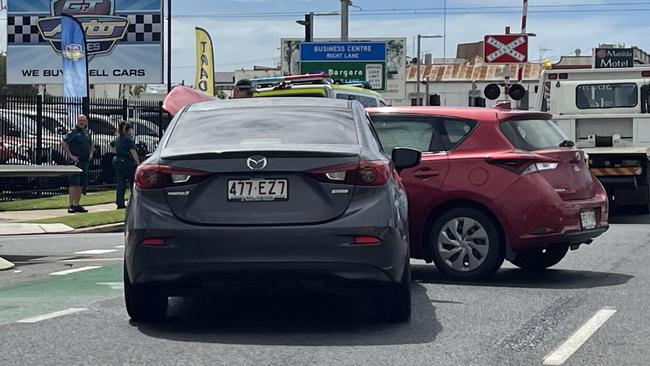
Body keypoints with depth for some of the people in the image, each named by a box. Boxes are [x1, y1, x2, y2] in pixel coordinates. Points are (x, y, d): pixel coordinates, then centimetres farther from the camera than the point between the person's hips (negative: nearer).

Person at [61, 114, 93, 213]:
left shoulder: (86, 133, 16)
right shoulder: (73, 132, -6)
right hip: (76, 161, -7)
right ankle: (71, 205, -14)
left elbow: (91, 145, 32)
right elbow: (63, 143, -14)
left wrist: (91, 153, 15)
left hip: (85, 161, 7)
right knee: (74, 183, -12)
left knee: (81, 184, 8)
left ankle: (77, 205, 13)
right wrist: (70, 155, -15)